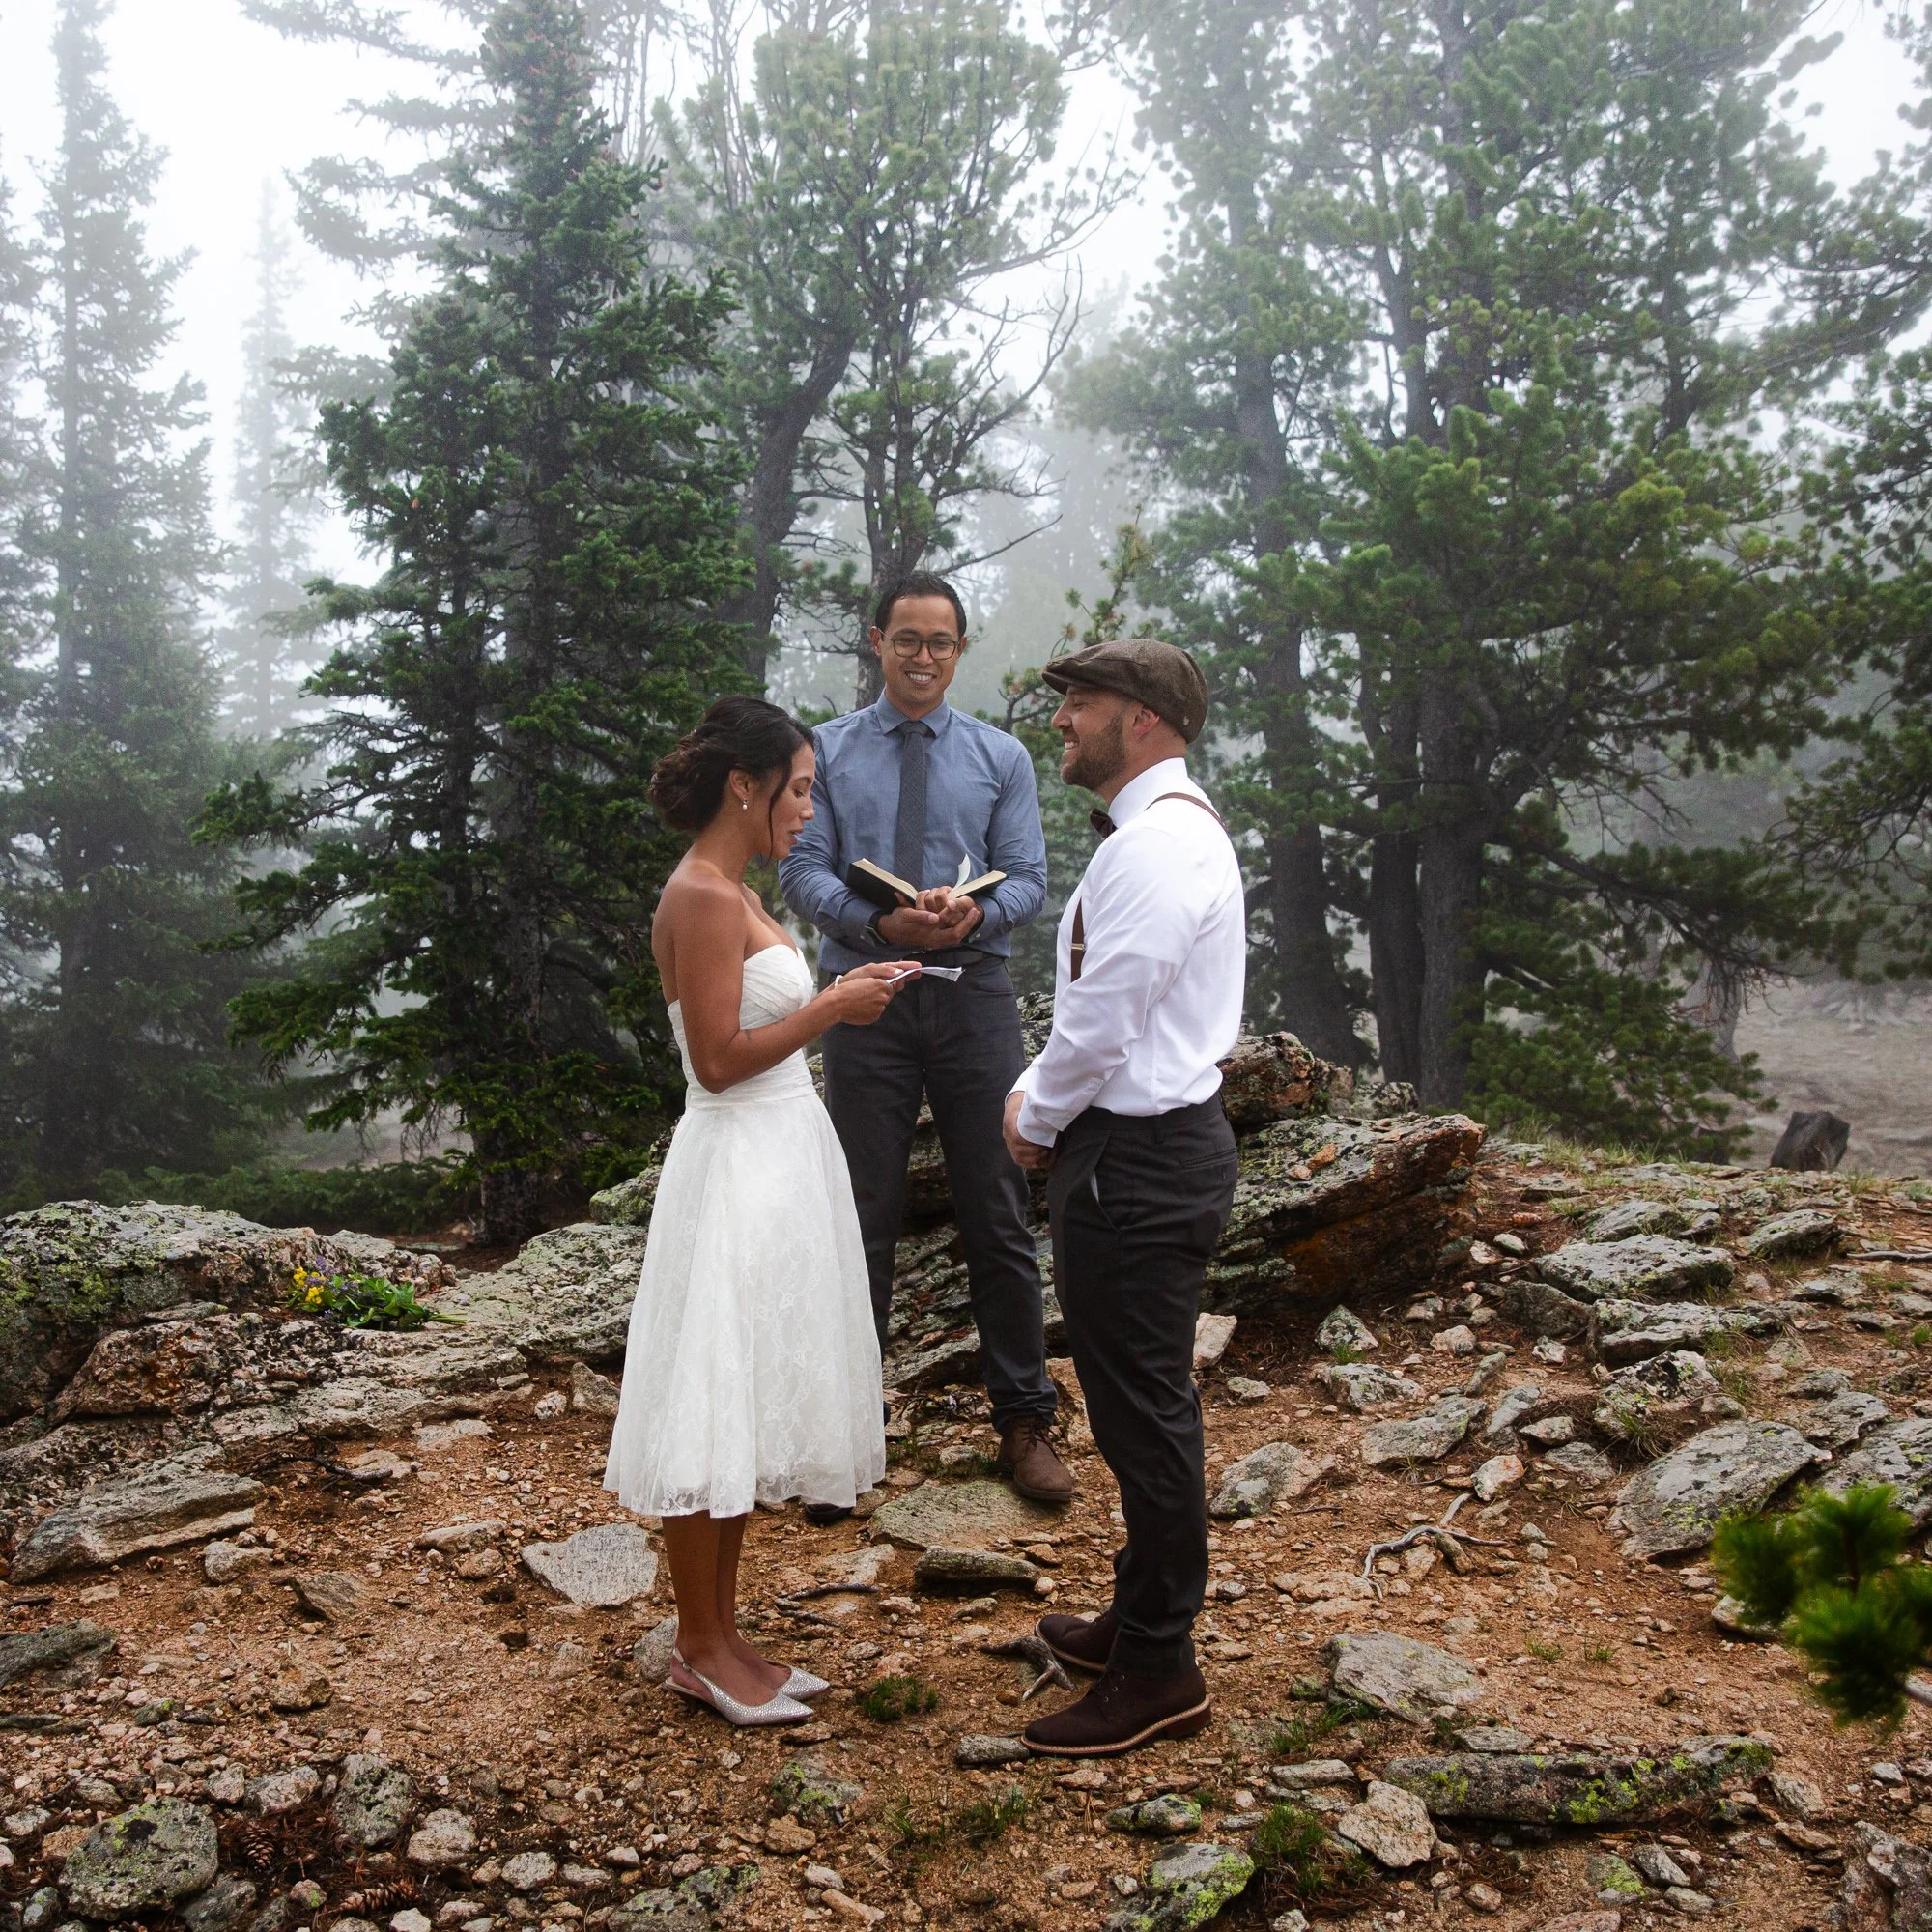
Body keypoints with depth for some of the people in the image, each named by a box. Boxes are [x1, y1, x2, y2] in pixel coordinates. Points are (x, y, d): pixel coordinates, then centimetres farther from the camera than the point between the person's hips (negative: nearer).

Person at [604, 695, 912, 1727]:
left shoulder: (731, 893, 14)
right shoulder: (701, 898, -16)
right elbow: (719, 1058, -20)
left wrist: (833, 994, 9)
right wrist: (830, 1009, -14)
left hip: (780, 1165, 10)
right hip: (735, 1172, -10)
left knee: (744, 1410, 14)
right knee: (712, 1411, 1)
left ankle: (722, 1636, 24)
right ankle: (699, 1649, 14)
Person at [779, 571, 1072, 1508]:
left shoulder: (1001, 756, 10)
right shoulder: (829, 751, 7)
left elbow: (1028, 880, 3)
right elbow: (801, 870, -2)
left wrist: (976, 911, -20)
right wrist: (879, 922, -20)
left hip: (973, 998, 1)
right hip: (864, 997, 0)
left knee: (999, 1214, 3)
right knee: (863, 1215, 5)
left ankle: (1024, 1422, 14)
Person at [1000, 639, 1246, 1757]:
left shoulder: (1154, 847, -20)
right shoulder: (1179, 830, 15)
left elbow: (1102, 1021, -22)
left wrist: (1036, 1119, -6)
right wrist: (1045, 1099, 9)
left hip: (1137, 1161, -11)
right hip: (1165, 1133, 11)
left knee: (1144, 1412, 0)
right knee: (1146, 1403, 20)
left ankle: (1160, 1675, 14)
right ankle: (1143, 1620, 36)